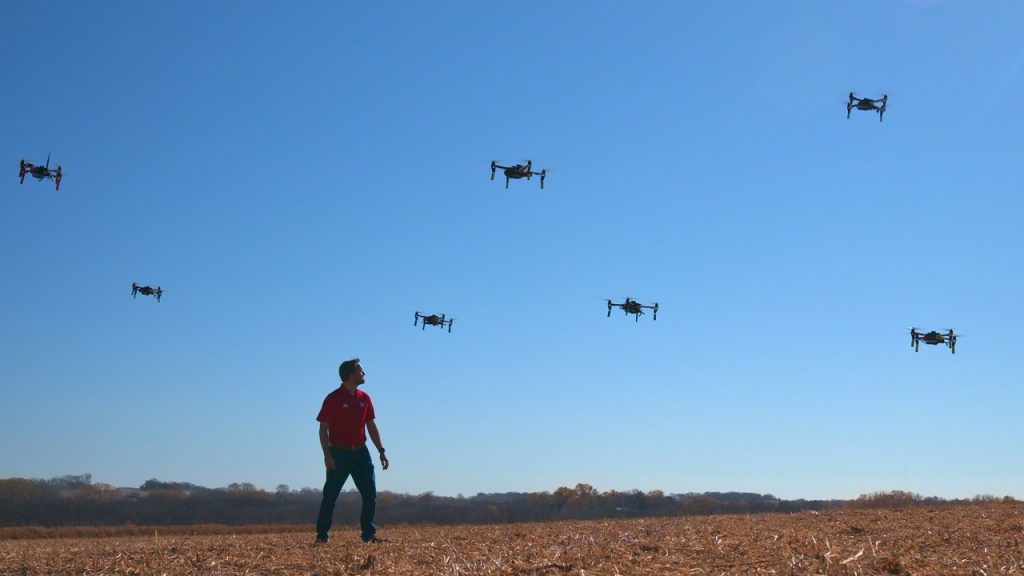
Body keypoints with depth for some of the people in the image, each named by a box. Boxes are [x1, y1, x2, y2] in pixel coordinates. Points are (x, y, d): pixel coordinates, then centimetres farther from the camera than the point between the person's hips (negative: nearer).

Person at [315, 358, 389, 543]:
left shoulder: (364, 398, 9)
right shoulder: (333, 399, -8)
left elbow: (371, 427, 14)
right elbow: (323, 429, -8)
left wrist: (381, 451, 9)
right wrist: (327, 455, -16)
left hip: (360, 453, 5)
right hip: (339, 453, -5)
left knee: (370, 495, 2)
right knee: (330, 496, 0)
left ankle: (368, 534, 11)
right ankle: (321, 535, 8)